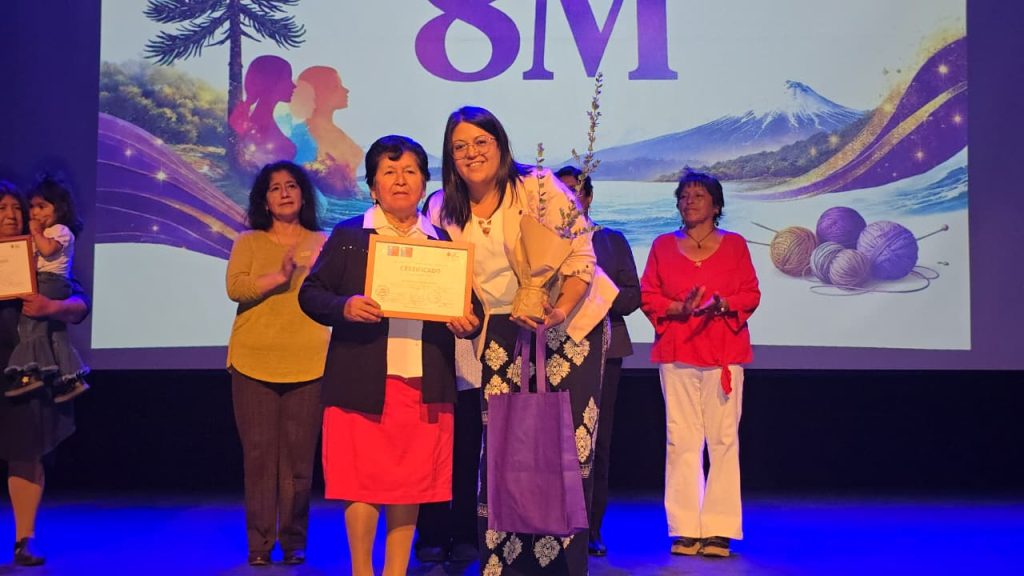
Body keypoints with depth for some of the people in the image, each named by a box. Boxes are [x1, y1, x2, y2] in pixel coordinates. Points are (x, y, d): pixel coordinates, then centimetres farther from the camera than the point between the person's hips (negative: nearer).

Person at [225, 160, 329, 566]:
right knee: (259, 453, 0)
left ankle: (293, 541, 11)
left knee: (299, 456, 1)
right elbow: (235, 288, -6)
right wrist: (279, 276, -16)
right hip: (253, 364, 0)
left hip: (308, 364, 0)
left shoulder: (322, 243, 11)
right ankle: (259, 543, 8)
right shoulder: (248, 242, 10)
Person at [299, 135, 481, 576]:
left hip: (424, 385, 3)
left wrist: (467, 322, -5)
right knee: (363, 482, 1)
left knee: (411, 484, 7)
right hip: (362, 382, -2)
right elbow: (311, 293, 2)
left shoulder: (442, 241, 13)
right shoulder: (348, 235, 5)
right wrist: (345, 307, -18)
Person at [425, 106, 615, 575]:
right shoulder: (445, 211, 0)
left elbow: (580, 255, -12)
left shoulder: (539, 188, -13)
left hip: (568, 321, -3)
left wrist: (560, 312, -26)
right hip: (500, 332, 4)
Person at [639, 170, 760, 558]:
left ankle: (718, 531, -1)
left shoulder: (734, 244, 11)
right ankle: (685, 530, 1)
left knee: (723, 438, -5)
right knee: (681, 439, -3)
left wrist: (723, 304, -15)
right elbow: (648, 296, 7)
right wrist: (679, 308, -12)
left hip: (724, 352, -1)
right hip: (676, 351, 1)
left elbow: (750, 294, 5)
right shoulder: (663, 245, 13)